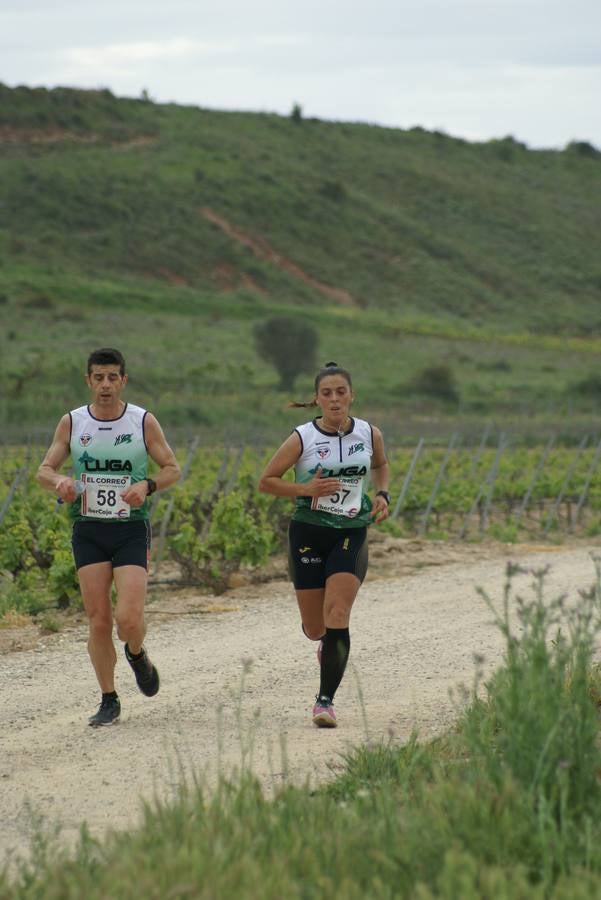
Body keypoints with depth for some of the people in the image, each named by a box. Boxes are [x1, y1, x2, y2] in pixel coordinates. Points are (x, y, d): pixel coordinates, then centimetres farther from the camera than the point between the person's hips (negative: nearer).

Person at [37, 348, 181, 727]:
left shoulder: (144, 422, -2)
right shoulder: (72, 422, 3)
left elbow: (173, 469, 4)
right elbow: (44, 470, 7)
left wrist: (146, 485, -17)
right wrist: (60, 482, -17)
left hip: (132, 529, -2)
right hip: (88, 530, 2)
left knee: (128, 618, -14)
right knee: (98, 621, -2)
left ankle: (137, 654, 22)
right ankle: (109, 702, 10)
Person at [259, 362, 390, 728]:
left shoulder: (370, 435, 0)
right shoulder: (302, 439, -9)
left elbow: (380, 465, 23)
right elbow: (266, 481, -2)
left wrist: (383, 495, 4)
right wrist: (306, 488, -17)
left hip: (351, 535, 0)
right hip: (309, 533, 0)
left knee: (337, 614, -16)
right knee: (314, 626, 6)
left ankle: (326, 701, -12)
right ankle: (327, 641, 46)